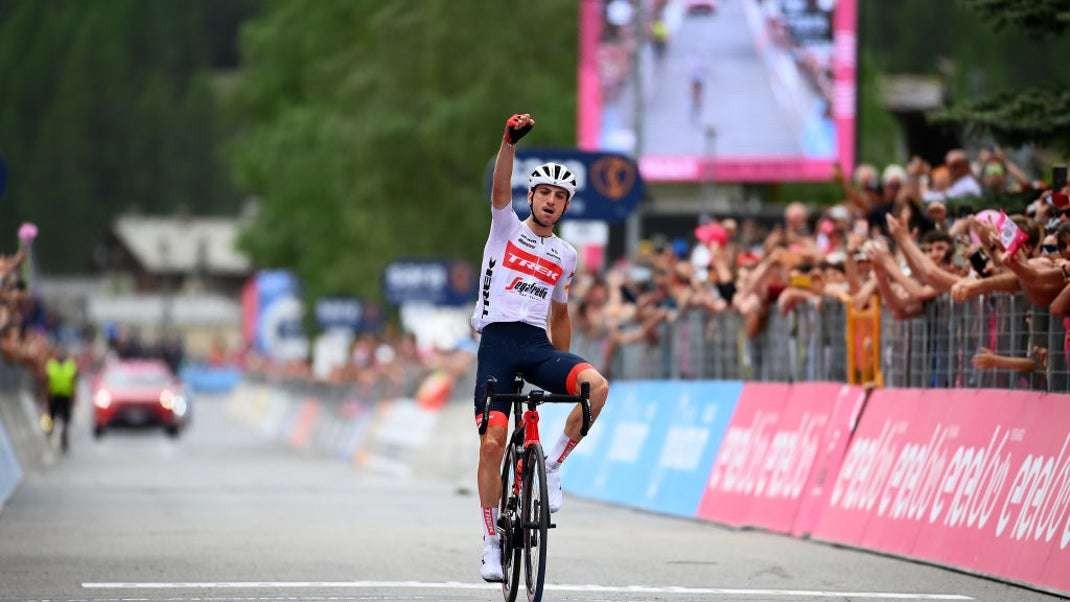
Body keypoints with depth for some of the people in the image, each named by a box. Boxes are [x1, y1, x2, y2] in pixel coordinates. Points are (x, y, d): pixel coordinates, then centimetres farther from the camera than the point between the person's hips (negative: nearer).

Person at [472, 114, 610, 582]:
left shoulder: (565, 256, 17)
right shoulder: (506, 228, 7)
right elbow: (499, 188, -13)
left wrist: (562, 367, 25)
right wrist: (510, 141, -30)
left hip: (538, 345, 3)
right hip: (498, 339, -3)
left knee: (596, 385, -27)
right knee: (492, 442, -11)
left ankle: (552, 466, -10)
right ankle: (491, 540, 1)